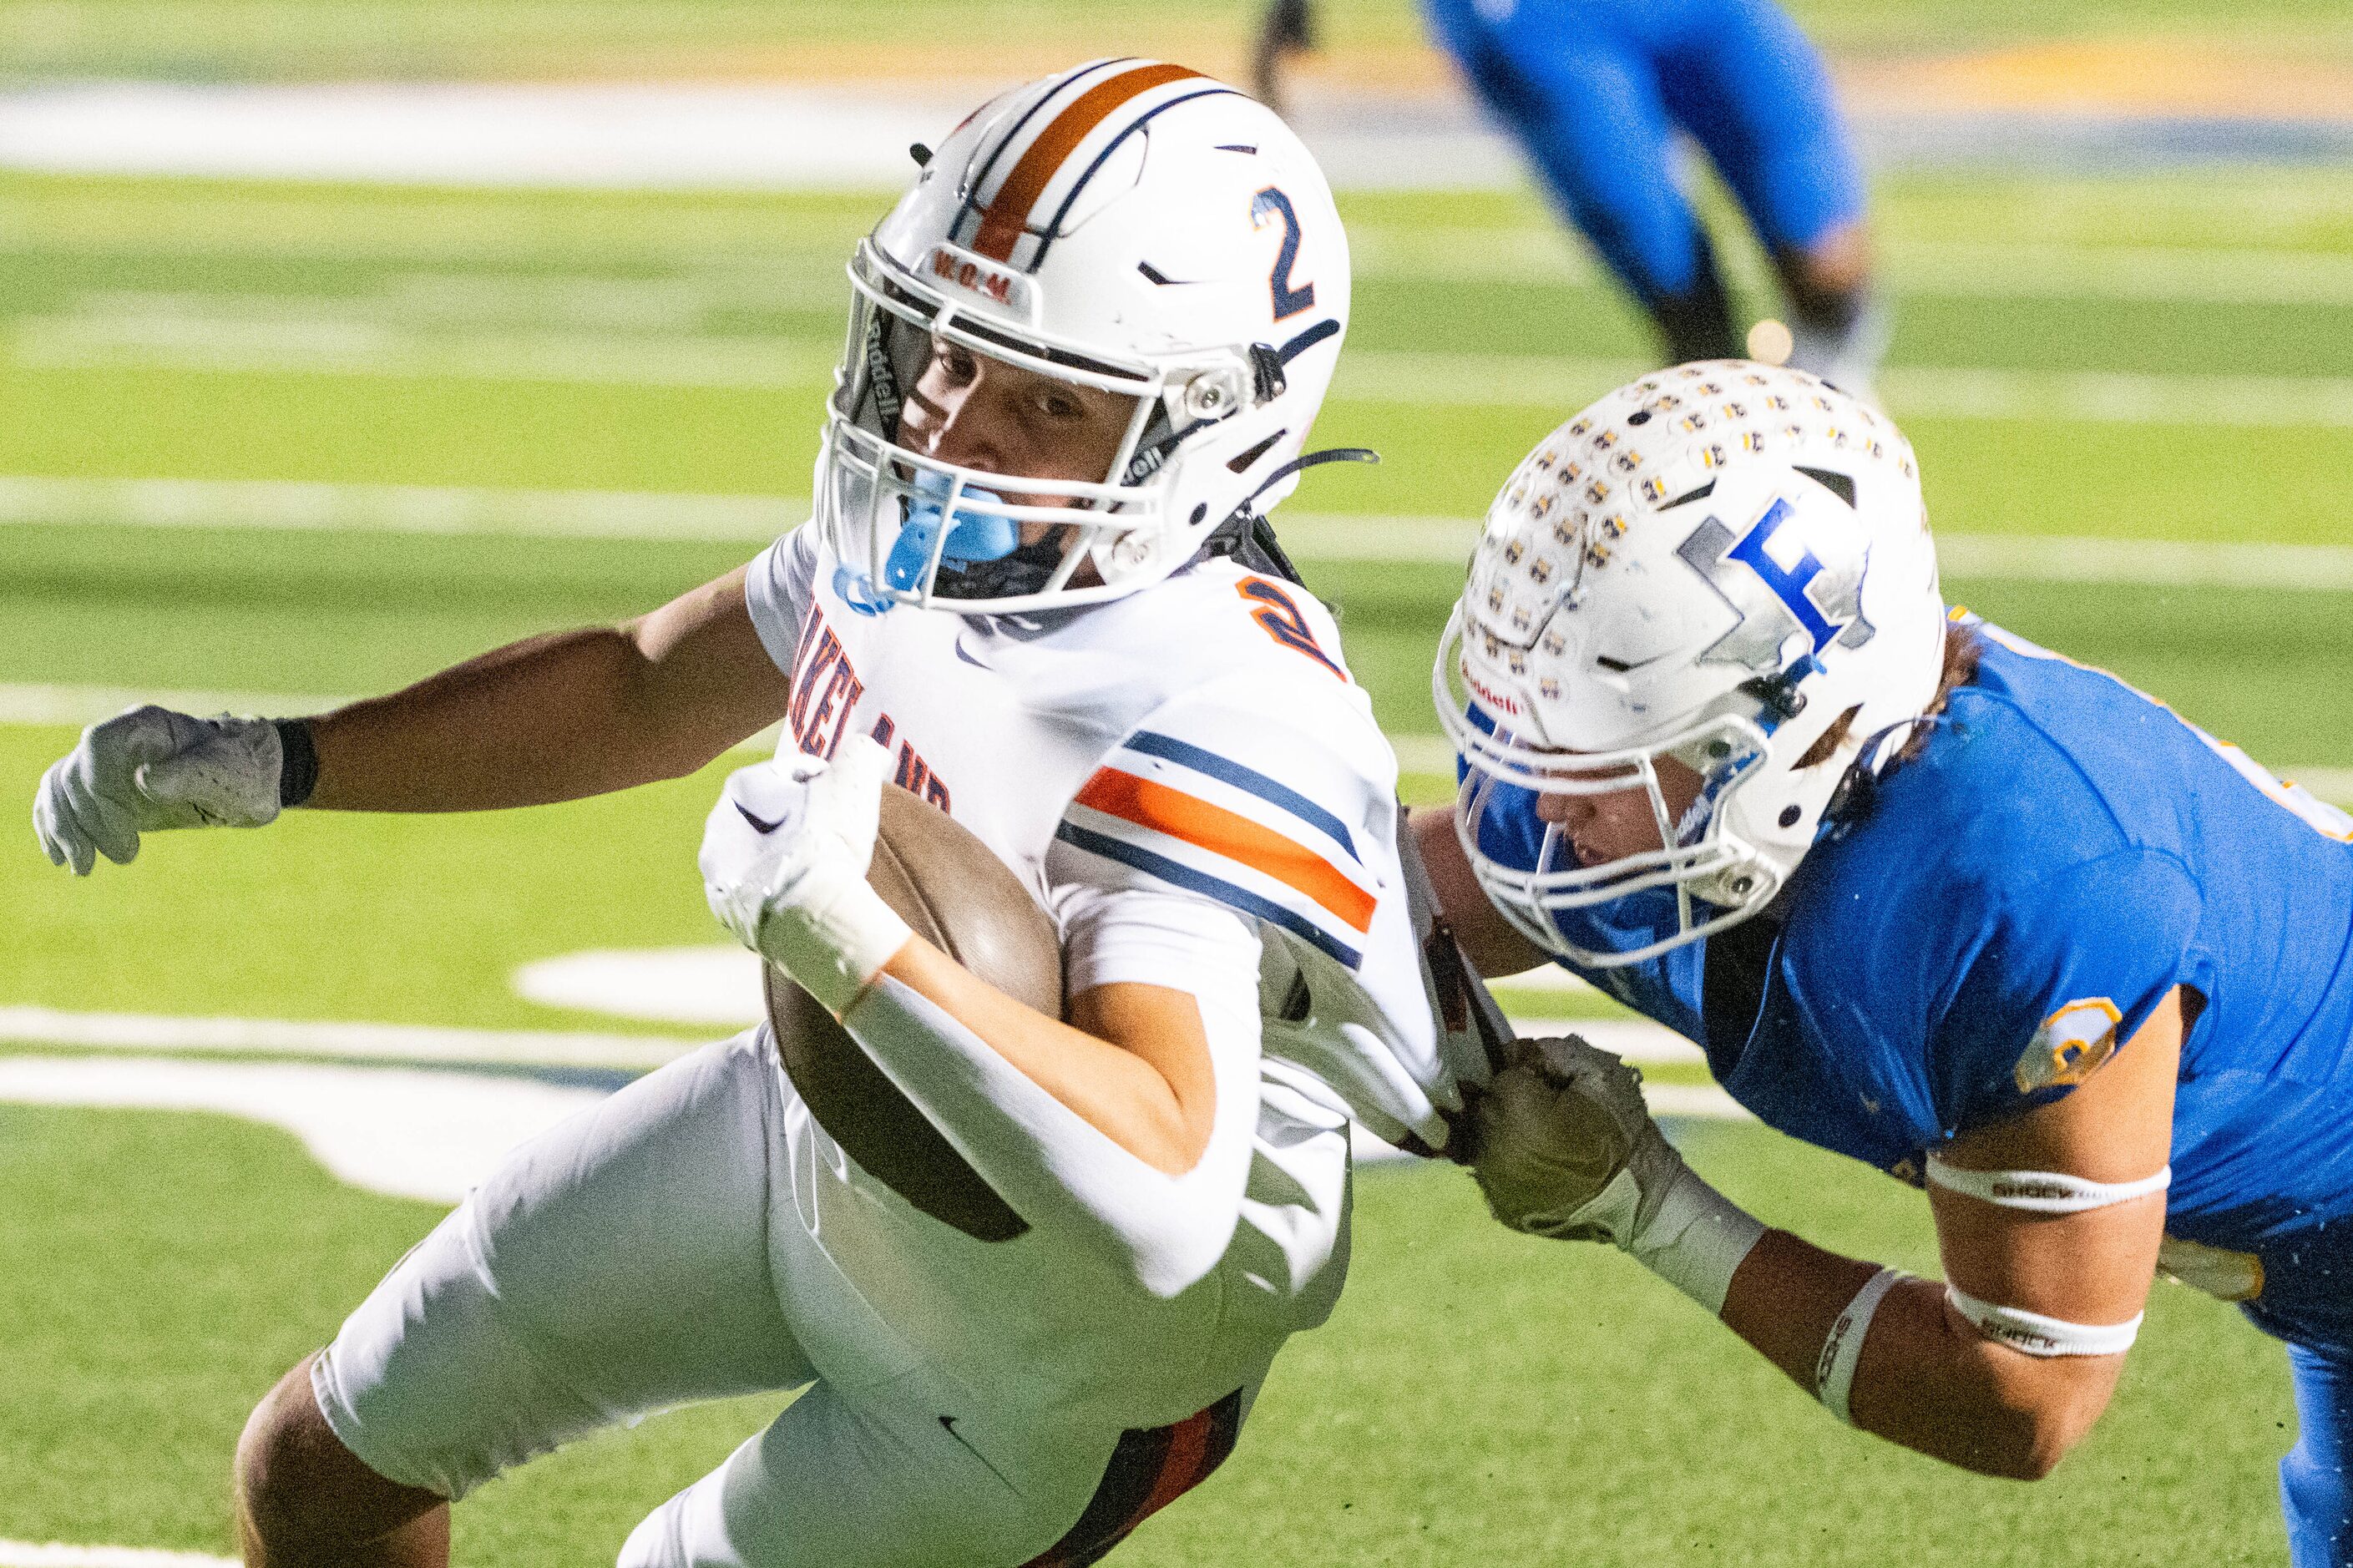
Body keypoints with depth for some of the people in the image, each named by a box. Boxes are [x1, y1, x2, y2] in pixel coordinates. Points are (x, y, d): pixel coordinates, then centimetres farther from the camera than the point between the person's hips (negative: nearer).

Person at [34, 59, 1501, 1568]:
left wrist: (847, 937, -48)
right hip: (818, 1129, 8)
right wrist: (278, 763, 4)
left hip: (1042, 1371, -8)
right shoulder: (929, 534, -14)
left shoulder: (1216, 723, -39)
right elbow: (647, 694, 8)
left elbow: (1162, 1203, -48)